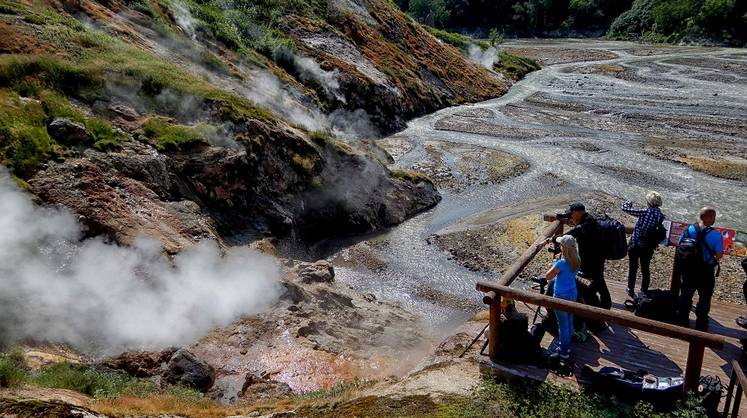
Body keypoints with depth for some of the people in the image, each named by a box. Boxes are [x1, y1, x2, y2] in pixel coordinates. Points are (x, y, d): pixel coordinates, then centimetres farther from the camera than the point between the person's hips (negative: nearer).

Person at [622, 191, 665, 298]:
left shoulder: (644, 212, -17)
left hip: (634, 245, -3)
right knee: (645, 269, 18)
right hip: (648, 247, 3)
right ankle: (644, 292, 24)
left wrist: (628, 202, 6)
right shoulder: (661, 216, -5)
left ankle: (631, 290, 22)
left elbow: (625, 208, -13)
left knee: (633, 268, 14)